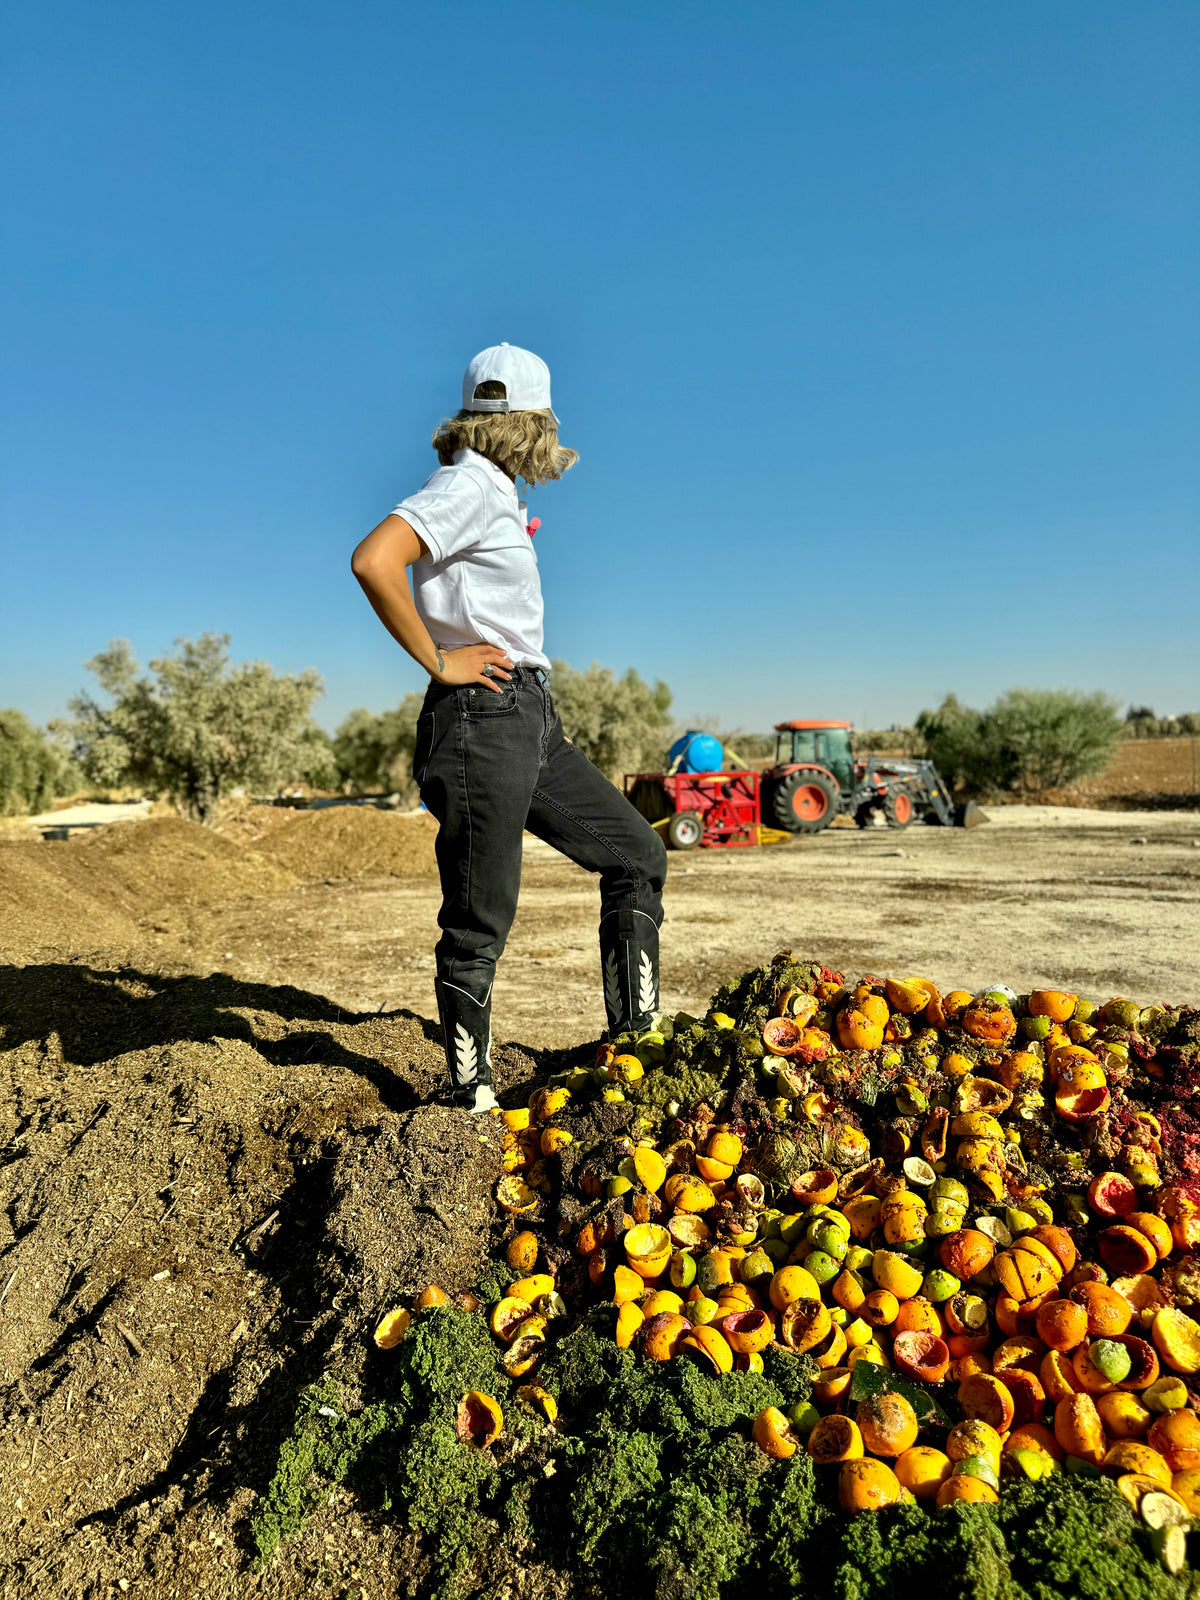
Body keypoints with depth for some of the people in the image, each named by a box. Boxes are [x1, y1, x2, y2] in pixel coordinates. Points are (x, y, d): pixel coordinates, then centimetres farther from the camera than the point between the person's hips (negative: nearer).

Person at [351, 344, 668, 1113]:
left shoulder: (496, 495, 20)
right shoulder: (467, 487, -10)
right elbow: (373, 561, -26)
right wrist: (438, 660, -19)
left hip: (532, 717, 10)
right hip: (482, 718, -10)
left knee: (637, 853, 11)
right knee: (479, 922, -1)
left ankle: (636, 1038, 20)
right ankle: (473, 1097, 15)